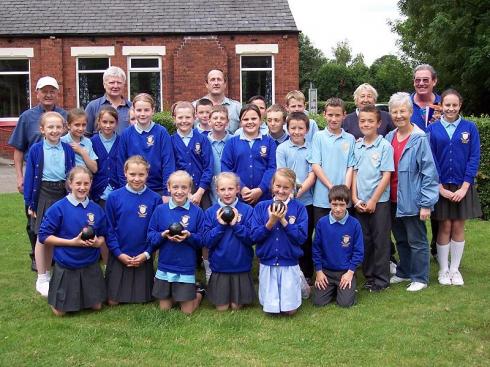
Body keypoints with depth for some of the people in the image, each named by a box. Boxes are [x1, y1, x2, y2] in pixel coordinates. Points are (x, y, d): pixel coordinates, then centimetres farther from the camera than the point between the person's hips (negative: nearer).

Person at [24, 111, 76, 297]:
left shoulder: (68, 149, 2)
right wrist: (30, 202, -4)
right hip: (43, 194, -2)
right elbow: (30, 176, -2)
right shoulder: (36, 150, -5)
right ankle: (41, 279, 15)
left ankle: (48, 273, 27)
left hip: (63, 194, 2)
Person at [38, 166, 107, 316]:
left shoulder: (96, 209, -3)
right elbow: (44, 237, -11)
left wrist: (97, 242, -15)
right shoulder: (58, 208, -13)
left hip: (90, 266, 3)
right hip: (66, 267, -3)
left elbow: (103, 236, 9)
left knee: (96, 306, 12)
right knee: (60, 311, 7)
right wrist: (72, 242, -19)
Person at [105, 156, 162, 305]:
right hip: (119, 257, 0)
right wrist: (119, 253, -9)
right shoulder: (114, 197, -5)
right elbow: (109, 229, -2)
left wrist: (146, 253, -9)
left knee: (143, 300, 8)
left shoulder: (155, 199, -5)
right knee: (113, 301, 5)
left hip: (144, 258, 0)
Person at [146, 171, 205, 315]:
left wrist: (189, 236, -22)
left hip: (186, 268, -2)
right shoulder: (160, 210, -2)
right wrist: (163, 235, -20)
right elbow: (150, 237, -1)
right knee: (164, 308, 12)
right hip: (164, 267, 2)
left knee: (187, 311, 5)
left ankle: (198, 292, 33)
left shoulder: (197, 211, -5)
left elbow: (202, 240, -4)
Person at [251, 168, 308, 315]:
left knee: (290, 310, 2)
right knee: (270, 308, 7)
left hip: (290, 264, -1)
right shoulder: (261, 207, -1)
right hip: (267, 264, 2)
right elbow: (254, 236, -6)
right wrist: (271, 222, -20)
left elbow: (302, 237, -12)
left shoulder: (299, 208, -5)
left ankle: (300, 282, 30)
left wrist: (283, 220, -20)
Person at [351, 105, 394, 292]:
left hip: (379, 201, -4)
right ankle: (369, 276, 24)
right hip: (360, 203, 4)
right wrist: (355, 199, -2)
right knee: (365, 241, 11)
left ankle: (381, 279, 14)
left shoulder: (385, 146, -8)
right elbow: (354, 173, 7)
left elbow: (386, 176, -10)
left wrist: (373, 201, -12)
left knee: (381, 241, 3)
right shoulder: (357, 146, 6)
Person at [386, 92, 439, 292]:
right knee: (401, 240, 19)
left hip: (411, 200, -6)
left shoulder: (420, 139, -13)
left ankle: (419, 278, 18)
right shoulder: (389, 138, 5)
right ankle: (404, 272, 34)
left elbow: (429, 173, -13)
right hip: (393, 200, 6)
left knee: (417, 241, 5)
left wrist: (426, 203, -15)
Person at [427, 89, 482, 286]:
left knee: (458, 227, 7)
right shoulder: (432, 129, -2)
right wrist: (440, 187, -9)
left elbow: (474, 158, -3)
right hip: (440, 186, -1)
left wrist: (464, 188, -9)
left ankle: (455, 269, 20)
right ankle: (443, 270, 17)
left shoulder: (470, 128, -1)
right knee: (445, 227, 5)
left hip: (462, 186, 1)